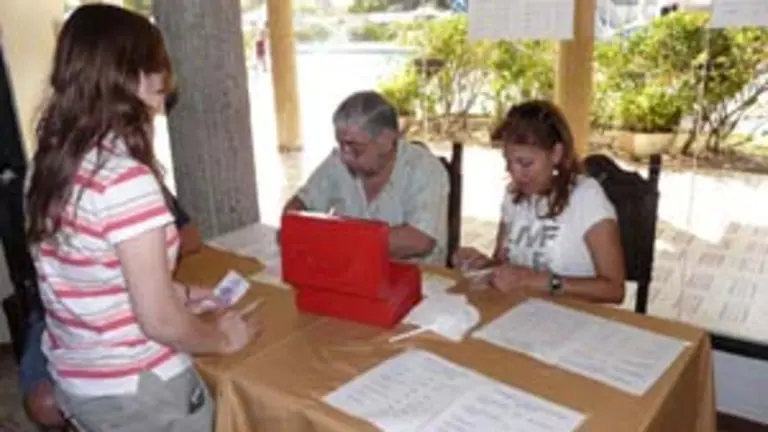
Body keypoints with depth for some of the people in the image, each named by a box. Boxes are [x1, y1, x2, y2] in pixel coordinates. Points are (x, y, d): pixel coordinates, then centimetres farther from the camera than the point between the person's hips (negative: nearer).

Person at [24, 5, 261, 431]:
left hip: (73, 381, 7)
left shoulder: (48, 163, -3)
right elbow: (161, 323, -23)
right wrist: (224, 338, -6)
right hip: (138, 393, -7)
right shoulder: (127, 179, -28)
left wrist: (176, 292, 11)